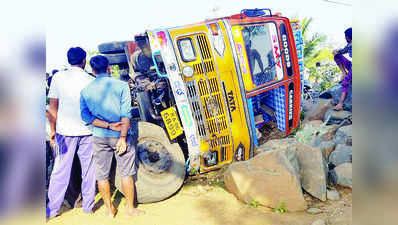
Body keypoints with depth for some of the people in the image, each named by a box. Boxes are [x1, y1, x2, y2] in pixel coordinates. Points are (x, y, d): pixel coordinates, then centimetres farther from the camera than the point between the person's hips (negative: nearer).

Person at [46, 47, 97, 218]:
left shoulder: (58, 77, -2)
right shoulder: (91, 80, -2)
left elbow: (52, 107, -1)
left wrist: (53, 130, 5)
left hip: (65, 131, 0)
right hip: (87, 131, 0)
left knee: (60, 171, 9)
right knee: (88, 170, 11)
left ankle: (52, 209, 17)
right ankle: (88, 205, 20)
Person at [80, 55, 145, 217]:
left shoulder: (86, 91, 2)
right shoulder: (121, 85, -6)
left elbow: (86, 117, -4)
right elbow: (125, 115, -13)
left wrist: (108, 125, -9)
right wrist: (123, 137, -13)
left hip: (99, 137, 3)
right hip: (119, 136, -2)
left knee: (102, 175, 14)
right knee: (126, 174, 10)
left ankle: (110, 210, 26)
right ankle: (130, 208, 22)